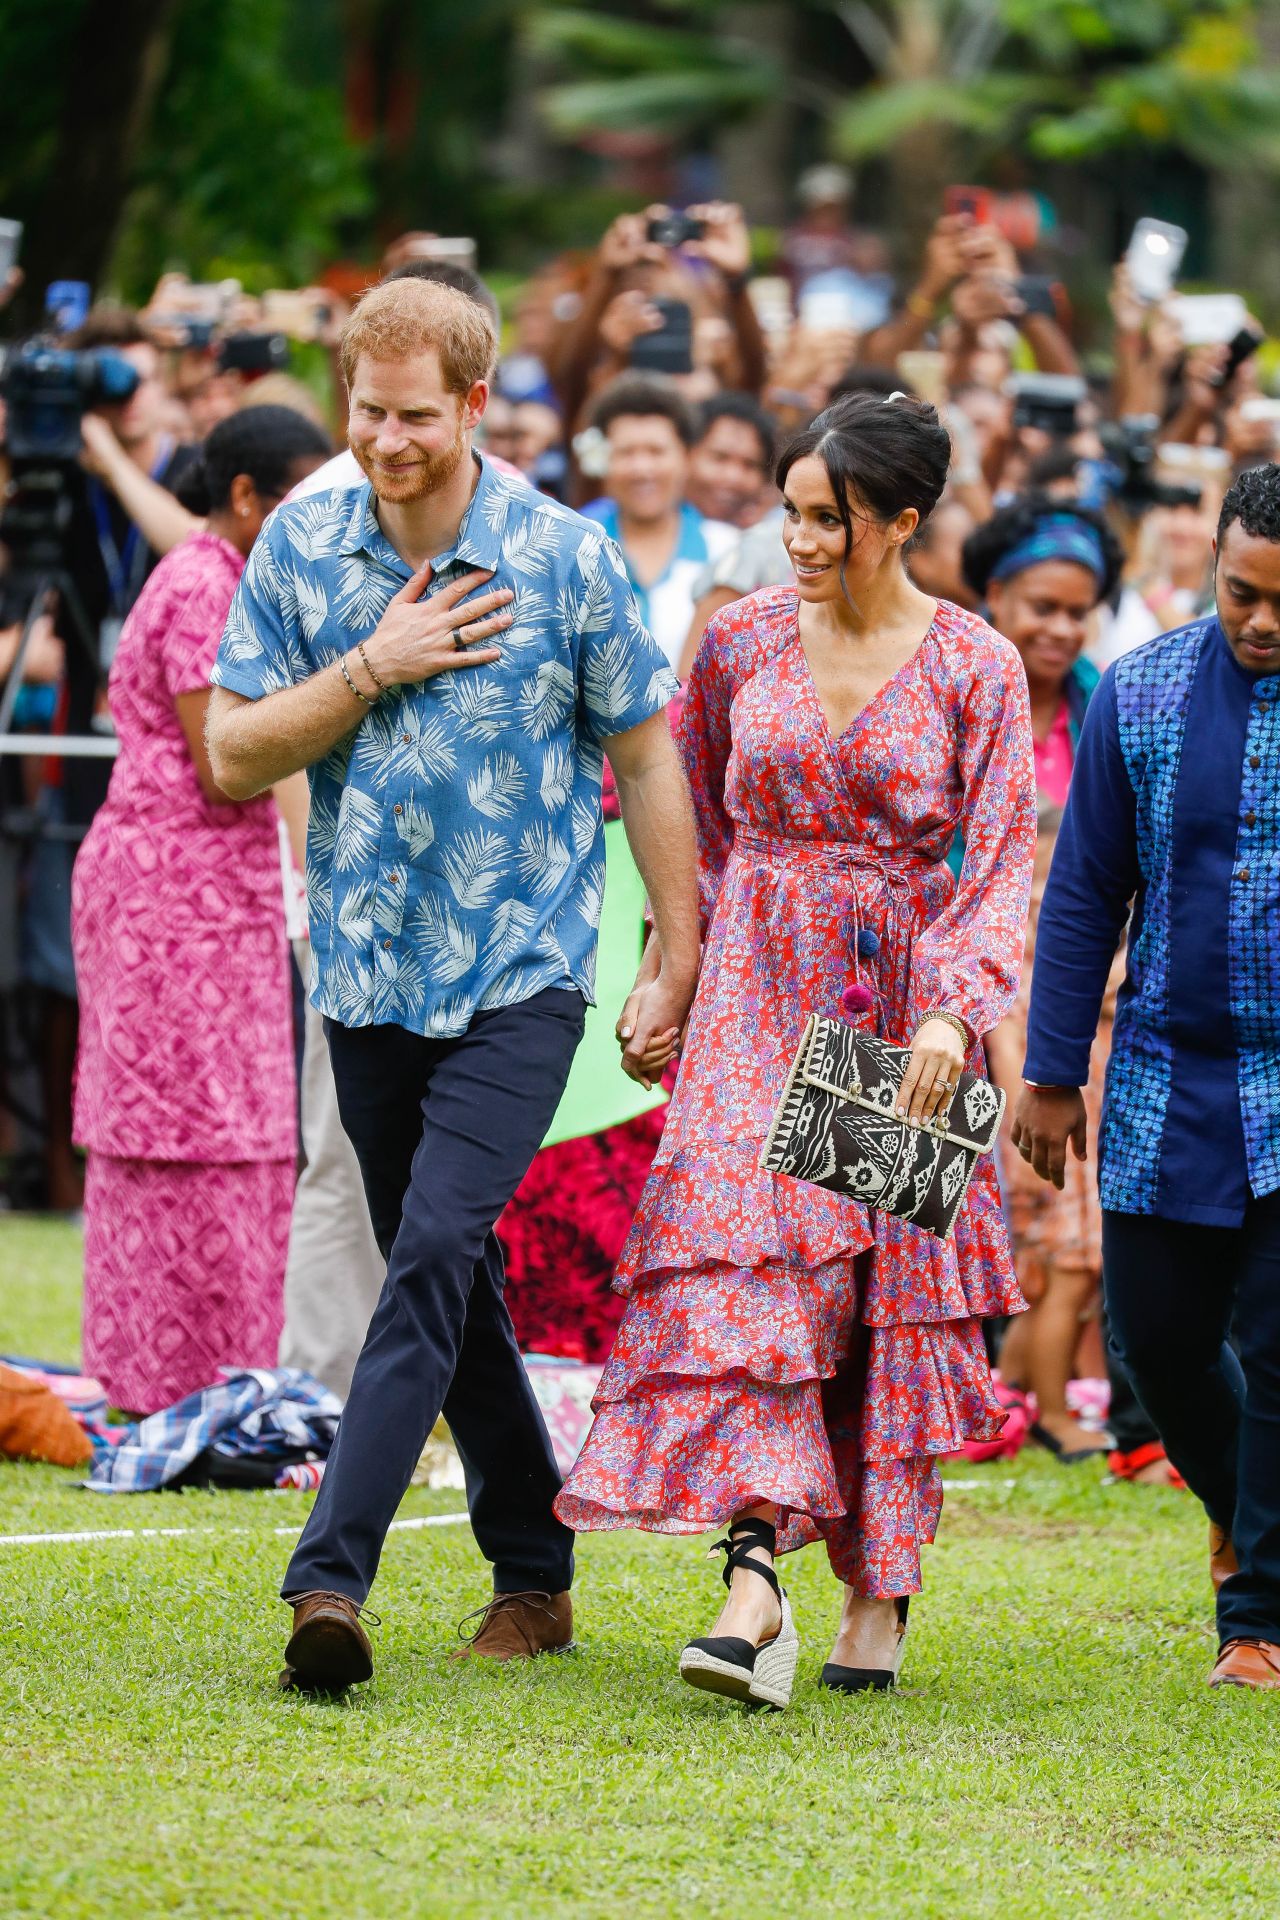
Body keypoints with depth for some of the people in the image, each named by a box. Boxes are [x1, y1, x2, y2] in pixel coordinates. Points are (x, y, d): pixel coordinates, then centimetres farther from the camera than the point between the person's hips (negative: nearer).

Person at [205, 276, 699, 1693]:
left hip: (520, 974, -4)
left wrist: (681, 964, 3)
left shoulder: (563, 557, -6)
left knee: (436, 1256, -18)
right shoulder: (302, 548, 1)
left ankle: (331, 1574, -24)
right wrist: (371, 669, -14)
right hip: (368, 971, 4)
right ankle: (534, 1571, 24)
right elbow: (233, 754, 0)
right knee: (449, 1282, 12)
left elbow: (643, 759, 3)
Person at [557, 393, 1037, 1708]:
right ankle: (754, 1577, -24)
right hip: (759, 996, 1)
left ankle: (879, 1582, 17)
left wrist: (955, 1011, -21)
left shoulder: (974, 668, -4)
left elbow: (1002, 860, -8)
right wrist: (668, 969, 11)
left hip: (904, 1001, -1)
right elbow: (693, 817, 16)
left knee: (896, 1293, 3)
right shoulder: (742, 642, 4)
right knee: (741, 1263, -15)